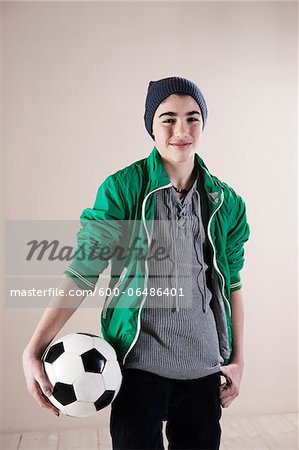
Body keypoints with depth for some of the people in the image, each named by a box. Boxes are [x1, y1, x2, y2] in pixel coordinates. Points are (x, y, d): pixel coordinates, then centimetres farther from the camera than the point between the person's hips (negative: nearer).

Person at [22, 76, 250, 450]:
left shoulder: (226, 201, 2)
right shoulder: (122, 188, -8)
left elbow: (231, 283, 8)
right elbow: (83, 269, -11)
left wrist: (237, 359, 10)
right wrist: (33, 351, -17)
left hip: (204, 364, 4)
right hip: (140, 362, -3)